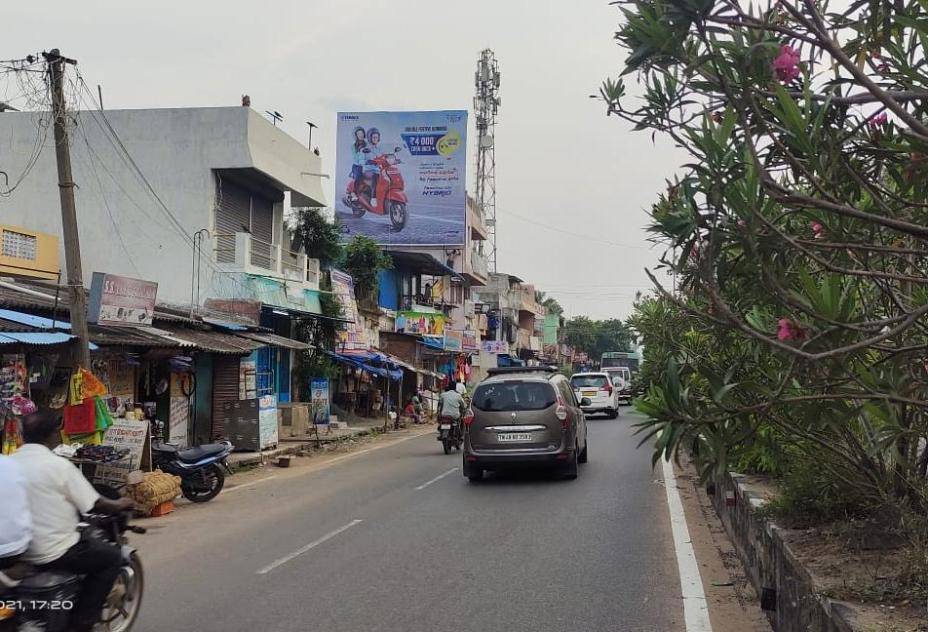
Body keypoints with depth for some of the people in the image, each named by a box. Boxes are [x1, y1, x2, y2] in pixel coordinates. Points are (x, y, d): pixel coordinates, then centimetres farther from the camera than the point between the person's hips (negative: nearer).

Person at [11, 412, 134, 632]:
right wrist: (119, 505, 11)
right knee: (112, 557, 9)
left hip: (18, 550, 7)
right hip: (53, 554, -7)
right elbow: (94, 505, -9)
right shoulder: (59, 465, -16)